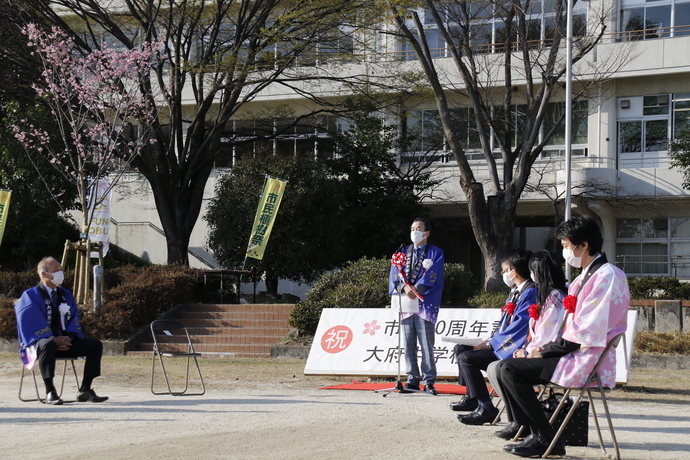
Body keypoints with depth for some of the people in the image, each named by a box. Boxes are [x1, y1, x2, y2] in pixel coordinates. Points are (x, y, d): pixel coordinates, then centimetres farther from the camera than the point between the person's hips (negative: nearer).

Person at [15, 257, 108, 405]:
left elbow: (73, 320, 12)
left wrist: (69, 337, -10)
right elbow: (31, 324, -12)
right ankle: (50, 392, -35)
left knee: (95, 344, -13)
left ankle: (85, 390, -13)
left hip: (66, 341, 6)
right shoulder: (30, 296, -1)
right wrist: (54, 339, -22)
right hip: (40, 342, -6)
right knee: (48, 345, -42)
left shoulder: (66, 295, 18)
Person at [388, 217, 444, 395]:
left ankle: (429, 381, -4)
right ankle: (412, 380, 7)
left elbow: (431, 276, -6)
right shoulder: (404, 252, 18)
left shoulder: (435, 253, 8)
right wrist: (404, 288, -15)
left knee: (427, 344, -7)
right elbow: (395, 274, 6)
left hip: (425, 304, -4)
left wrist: (415, 289, -20)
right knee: (409, 344, 2)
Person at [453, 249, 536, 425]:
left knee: (466, 358, -21)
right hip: (505, 343, 11)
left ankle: (486, 408, -21)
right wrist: (490, 339, 5)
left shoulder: (530, 292, -16)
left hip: (513, 349, -11)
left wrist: (491, 343, -17)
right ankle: (472, 398, 20)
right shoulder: (516, 292, 16)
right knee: (461, 349, 16)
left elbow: (519, 325, -23)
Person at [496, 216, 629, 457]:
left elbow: (588, 331, -20)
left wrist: (546, 351, -12)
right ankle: (538, 434, 4)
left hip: (588, 362, -10)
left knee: (510, 370, -17)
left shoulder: (608, 276, -14)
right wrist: (547, 348, 1)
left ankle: (547, 439, -9)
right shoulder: (585, 277, 17)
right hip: (575, 354, 10)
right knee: (505, 368, 8)